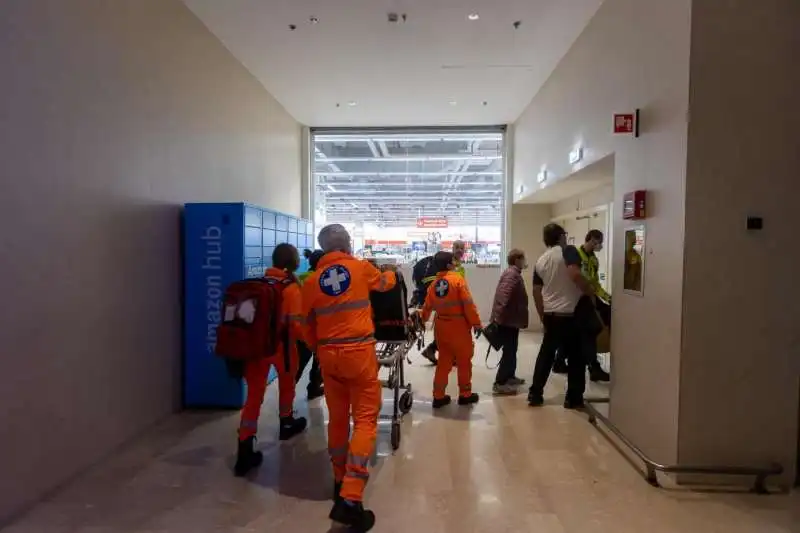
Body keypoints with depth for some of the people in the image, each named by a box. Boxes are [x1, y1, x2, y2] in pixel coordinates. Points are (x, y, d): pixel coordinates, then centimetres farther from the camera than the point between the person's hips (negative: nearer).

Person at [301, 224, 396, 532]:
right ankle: (350, 499, -6)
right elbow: (386, 283, 20)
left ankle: (339, 482, 33)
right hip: (359, 353, -3)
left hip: (329, 355, 4)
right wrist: (392, 273, 43)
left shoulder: (312, 280, 4)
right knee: (365, 420, 1)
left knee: (337, 419, 17)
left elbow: (307, 324, 9)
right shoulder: (361, 268, 0)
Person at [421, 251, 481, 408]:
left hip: (441, 326, 6)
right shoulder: (458, 279, -12)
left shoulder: (434, 284, 5)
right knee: (464, 361, 10)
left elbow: (427, 306, 9)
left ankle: (439, 396, 15)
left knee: (444, 361, 13)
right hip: (459, 325, -5)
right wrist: (476, 322, -9)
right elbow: (468, 303, -15)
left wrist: (423, 320, 26)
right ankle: (465, 395, 20)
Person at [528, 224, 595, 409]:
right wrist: (591, 293, -12)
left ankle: (535, 394, 17)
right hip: (571, 314, -6)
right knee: (576, 357, 6)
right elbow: (575, 274, -25)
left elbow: (536, 292, 14)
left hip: (550, 315, 6)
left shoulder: (540, 261, 12)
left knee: (546, 354, 14)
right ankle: (574, 398, 13)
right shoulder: (568, 251, -7)